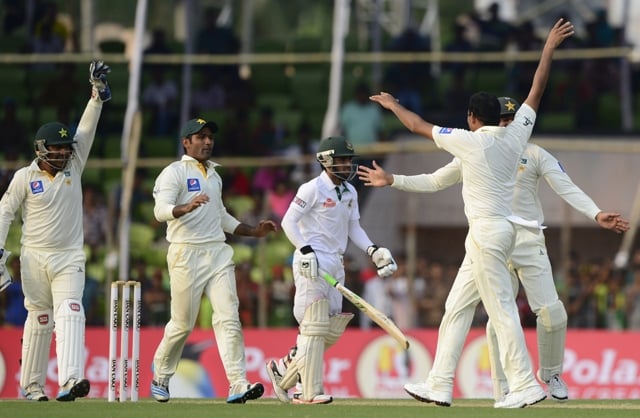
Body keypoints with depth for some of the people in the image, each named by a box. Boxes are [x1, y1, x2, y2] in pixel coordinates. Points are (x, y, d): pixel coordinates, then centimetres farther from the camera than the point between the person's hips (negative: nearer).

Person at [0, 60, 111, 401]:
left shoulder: (73, 166, 6)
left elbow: (87, 129, 0)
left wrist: (98, 91, -10)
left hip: (69, 258, 1)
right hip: (34, 258, -1)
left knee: (69, 313, -16)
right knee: (38, 320, 5)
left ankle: (69, 381, -31)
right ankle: (31, 385, 15)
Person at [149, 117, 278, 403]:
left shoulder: (213, 176, 20)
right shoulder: (174, 173, -3)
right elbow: (161, 210, -19)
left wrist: (254, 231, 21)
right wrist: (186, 208, -39)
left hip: (218, 252, 6)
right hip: (186, 252, -6)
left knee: (228, 318, -8)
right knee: (182, 323, 0)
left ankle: (238, 385, -16)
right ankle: (160, 377, 22)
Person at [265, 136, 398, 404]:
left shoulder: (350, 192, 13)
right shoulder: (313, 189, -10)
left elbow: (353, 228, 19)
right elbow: (288, 221, -13)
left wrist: (373, 251, 5)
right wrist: (305, 250, -24)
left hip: (335, 265, 8)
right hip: (312, 262, -8)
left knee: (333, 329, 7)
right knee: (315, 326, -10)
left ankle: (285, 368, 21)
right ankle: (310, 391, -8)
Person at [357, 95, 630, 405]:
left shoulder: (534, 155, 4)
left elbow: (567, 189, -4)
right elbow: (434, 181, 18)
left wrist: (596, 214, -20)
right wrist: (393, 181, 8)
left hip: (527, 242, -1)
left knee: (551, 312, -9)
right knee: (457, 309, -10)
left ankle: (551, 374, 19)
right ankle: (440, 385, -11)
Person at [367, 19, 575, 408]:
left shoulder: (469, 141, -10)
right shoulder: (516, 135, 5)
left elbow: (421, 126, 2)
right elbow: (537, 90, 12)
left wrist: (393, 104, 18)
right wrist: (550, 48, 18)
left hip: (487, 231, -8)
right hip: (504, 228, 8)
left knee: (502, 310, -9)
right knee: (456, 307, 12)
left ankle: (525, 385, -13)